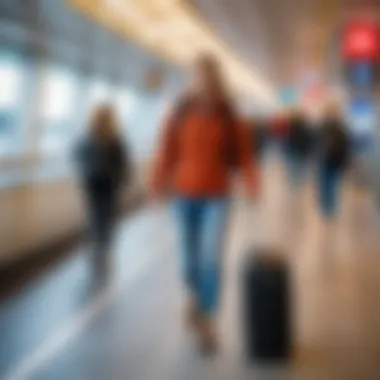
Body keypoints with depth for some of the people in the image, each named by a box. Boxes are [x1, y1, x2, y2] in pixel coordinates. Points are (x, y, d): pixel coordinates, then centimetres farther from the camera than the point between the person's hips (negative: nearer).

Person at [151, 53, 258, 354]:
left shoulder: (229, 117, -2)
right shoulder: (180, 114, -2)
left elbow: (244, 151, -3)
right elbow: (167, 151, -3)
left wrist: (251, 182, -15)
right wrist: (160, 183, -9)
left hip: (217, 196, -1)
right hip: (185, 194, 1)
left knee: (212, 258, -11)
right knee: (190, 257, 11)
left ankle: (208, 323, -1)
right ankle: (196, 298, 42)